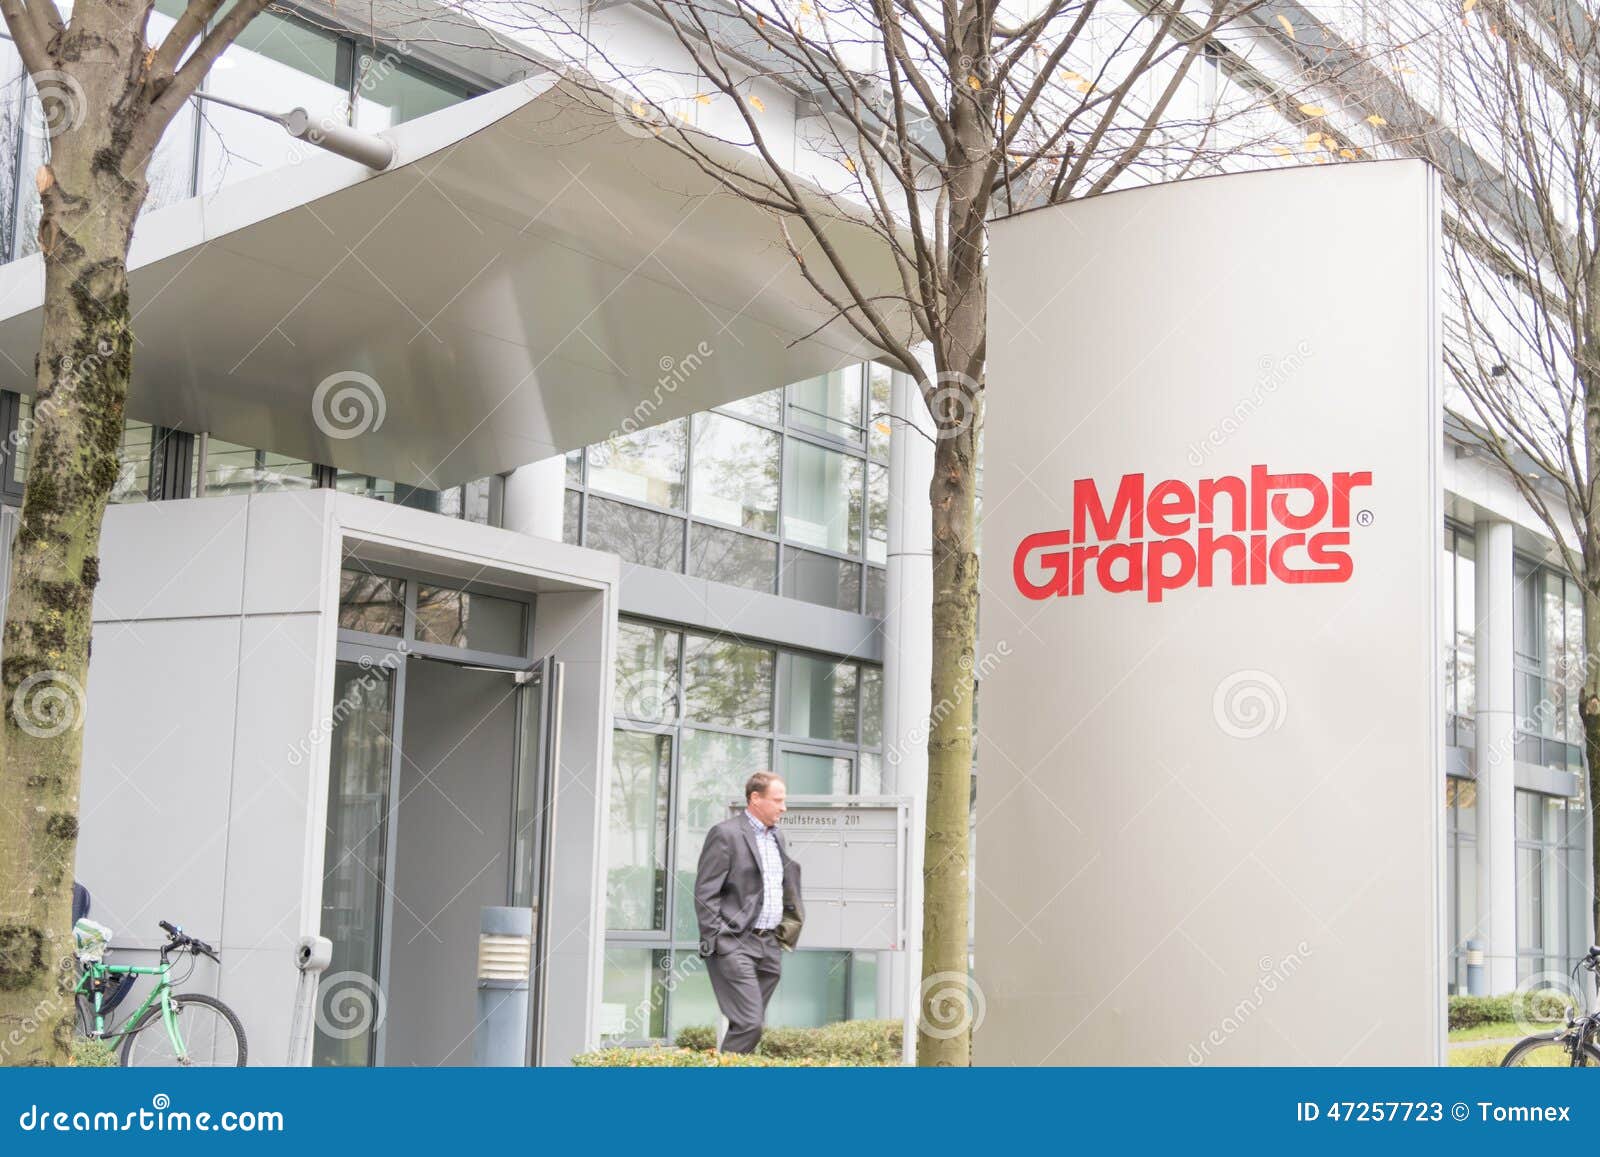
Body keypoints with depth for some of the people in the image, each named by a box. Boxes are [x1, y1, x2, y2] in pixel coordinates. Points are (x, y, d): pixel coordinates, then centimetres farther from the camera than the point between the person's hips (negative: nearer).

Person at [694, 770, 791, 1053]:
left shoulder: (777, 837, 17)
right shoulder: (725, 834, -8)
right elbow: (705, 893, -10)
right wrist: (714, 942, -14)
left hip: (769, 945, 8)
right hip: (735, 945, -8)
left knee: (753, 1023, 7)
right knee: (750, 1022, -15)